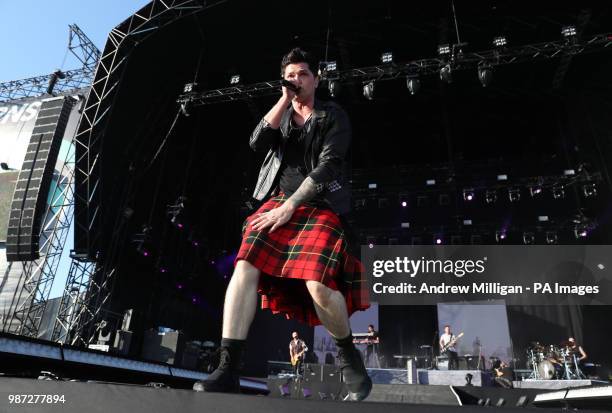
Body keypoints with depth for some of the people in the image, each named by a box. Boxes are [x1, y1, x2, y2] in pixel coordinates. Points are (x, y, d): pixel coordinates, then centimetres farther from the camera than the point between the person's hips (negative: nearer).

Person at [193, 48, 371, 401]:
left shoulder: (333, 116, 7)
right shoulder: (282, 115, 21)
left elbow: (327, 165, -7)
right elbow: (257, 143, 1)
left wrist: (289, 206, -15)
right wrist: (284, 100, 0)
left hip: (320, 208, -4)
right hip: (277, 204, 4)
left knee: (318, 285, -25)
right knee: (244, 269, -19)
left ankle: (350, 358, 2)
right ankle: (228, 370, -15)